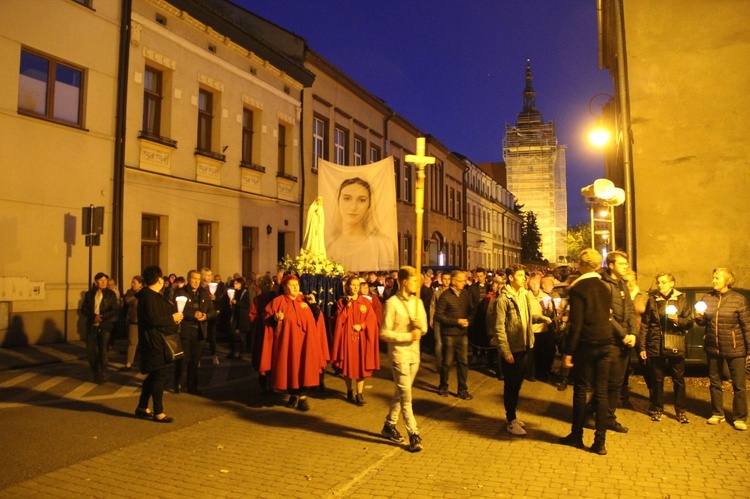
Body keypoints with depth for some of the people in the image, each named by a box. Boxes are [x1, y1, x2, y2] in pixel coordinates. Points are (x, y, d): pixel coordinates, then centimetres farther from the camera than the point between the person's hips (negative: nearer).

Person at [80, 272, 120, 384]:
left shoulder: (111, 294, 0)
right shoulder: (89, 294, 6)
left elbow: (115, 310, -5)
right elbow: (83, 309, 2)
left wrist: (102, 316, -17)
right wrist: (94, 316, -15)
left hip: (105, 326, -2)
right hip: (92, 326, 2)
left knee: (103, 351, -1)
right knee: (90, 351, 4)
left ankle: (101, 375, 13)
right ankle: (96, 372, 26)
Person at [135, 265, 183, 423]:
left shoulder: (155, 295, 16)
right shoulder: (148, 296, -17)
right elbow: (153, 319, -25)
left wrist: (173, 318, 8)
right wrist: (172, 318, -15)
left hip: (158, 341, 11)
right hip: (154, 341, -11)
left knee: (153, 375, 17)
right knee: (158, 376, -5)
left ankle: (142, 408, 27)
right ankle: (158, 412, 3)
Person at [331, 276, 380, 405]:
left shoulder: (366, 302, 5)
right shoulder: (341, 302, 2)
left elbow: (372, 320, 1)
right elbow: (340, 320, -10)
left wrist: (361, 325, -14)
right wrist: (348, 305, -15)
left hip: (361, 338, 1)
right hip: (347, 337, -1)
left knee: (361, 365, 0)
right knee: (348, 364, 4)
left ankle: (360, 394, 7)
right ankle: (349, 391, 20)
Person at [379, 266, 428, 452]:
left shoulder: (418, 302, 7)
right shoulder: (392, 303, -12)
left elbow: (424, 329, 10)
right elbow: (384, 333, -13)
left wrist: (420, 326, -12)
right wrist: (408, 336, -18)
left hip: (414, 353, 6)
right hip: (399, 353, -6)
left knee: (400, 393, 15)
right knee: (406, 395, -5)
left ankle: (389, 425, 30)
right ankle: (414, 434, 2)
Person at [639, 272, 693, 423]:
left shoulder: (681, 299, 4)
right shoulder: (652, 300, 5)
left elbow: (689, 321, 4)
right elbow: (645, 325, 4)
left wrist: (678, 320, -18)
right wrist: (642, 347, 0)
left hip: (676, 347, 0)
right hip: (656, 346, 1)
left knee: (679, 380, 7)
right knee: (657, 380, 9)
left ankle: (681, 411, 20)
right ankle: (657, 409, 21)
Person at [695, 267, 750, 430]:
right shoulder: (707, 298, 3)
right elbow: (703, 322, 11)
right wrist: (699, 318, -11)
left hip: (734, 348, -4)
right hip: (713, 347, 4)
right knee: (714, 382, 13)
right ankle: (717, 414, 26)